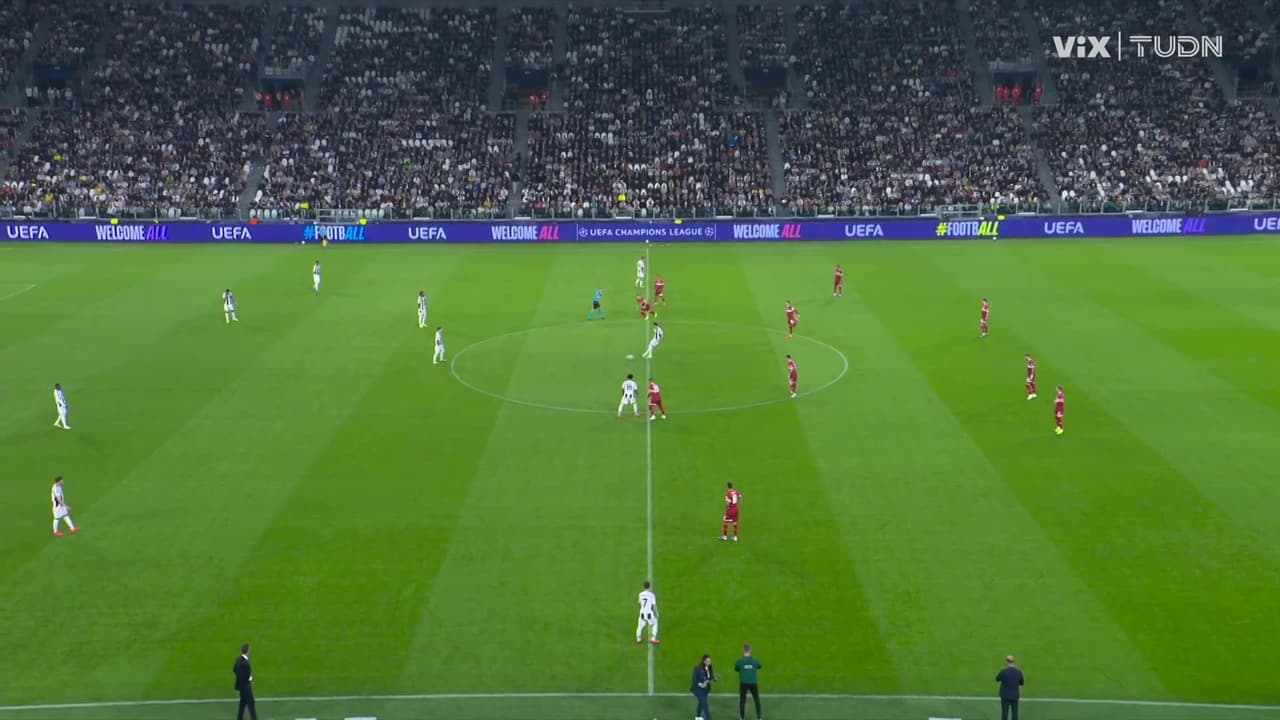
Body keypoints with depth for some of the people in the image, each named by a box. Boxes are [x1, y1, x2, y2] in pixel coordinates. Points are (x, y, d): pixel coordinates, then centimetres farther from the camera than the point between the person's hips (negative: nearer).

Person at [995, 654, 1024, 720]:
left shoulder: (1003, 671, -19)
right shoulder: (1019, 672, -9)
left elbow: (997, 679, 2)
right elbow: (1022, 683, 7)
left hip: (1005, 695, -2)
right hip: (1015, 696, 2)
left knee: (1004, 713, 7)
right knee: (1014, 713, 12)